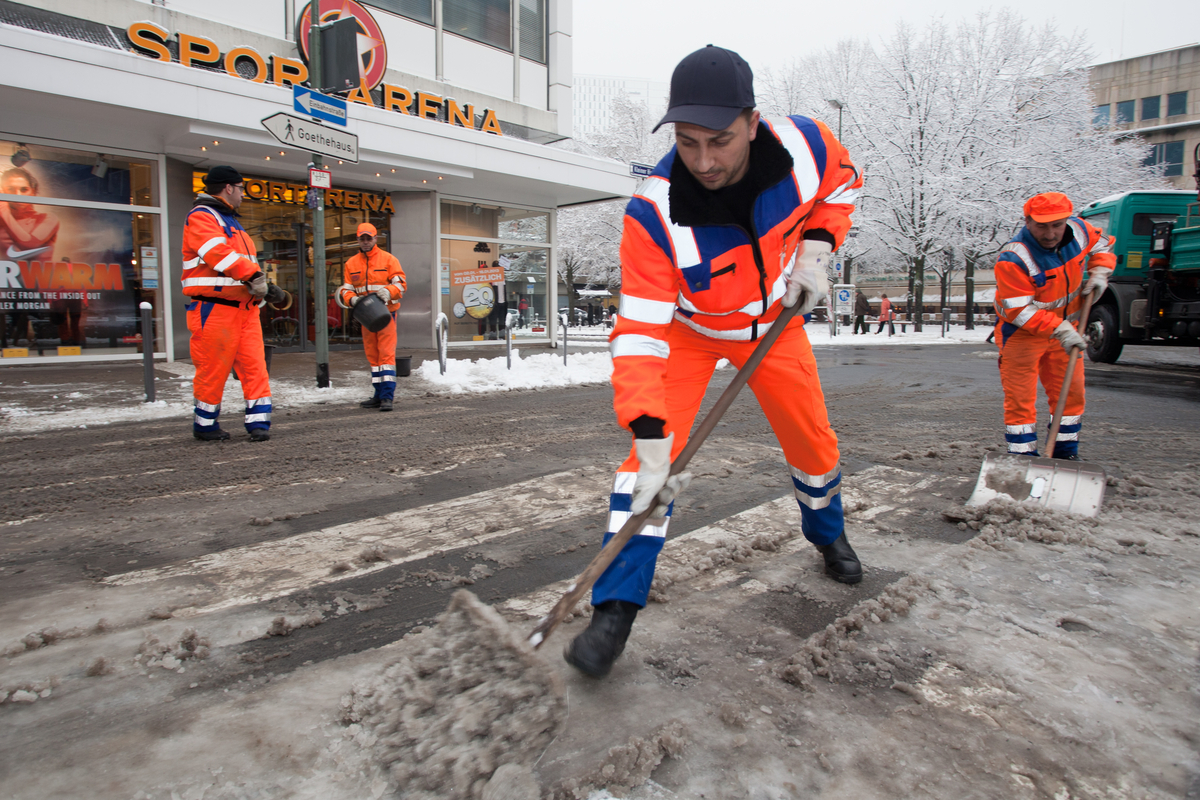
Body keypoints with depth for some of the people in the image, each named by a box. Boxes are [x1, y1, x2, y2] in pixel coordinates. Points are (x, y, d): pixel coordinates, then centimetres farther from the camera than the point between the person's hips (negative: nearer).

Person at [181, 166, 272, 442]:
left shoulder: (230, 221, 25)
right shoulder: (201, 217, -6)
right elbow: (218, 253, -22)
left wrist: (260, 281, 11)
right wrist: (252, 274, -28)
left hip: (245, 307, 8)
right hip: (215, 308, -8)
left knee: (254, 365, 0)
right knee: (213, 369, 0)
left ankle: (258, 421, 3)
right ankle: (205, 425, 14)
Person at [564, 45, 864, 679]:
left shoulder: (804, 145, -25)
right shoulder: (653, 215, -35)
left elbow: (842, 182, 1)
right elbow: (639, 334, -38)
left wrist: (815, 250, -14)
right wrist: (650, 440, -46)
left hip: (773, 318, 3)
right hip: (686, 328, -3)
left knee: (812, 440, 11)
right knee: (653, 449, -19)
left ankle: (826, 532, 45)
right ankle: (615, 609, -11)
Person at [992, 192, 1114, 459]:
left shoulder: (1078, 230, -8)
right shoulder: (1012, 259, -29)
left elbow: (1102, 245, 16)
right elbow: (1020, 311, -28)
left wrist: (1099, 273, -2)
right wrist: (1061, 330, -30)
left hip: (1065, 328, 7)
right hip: (1021, 334, -6)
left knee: (1071, 392, 12)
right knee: (1020, 399, -6)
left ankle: (1066, 453, 28)